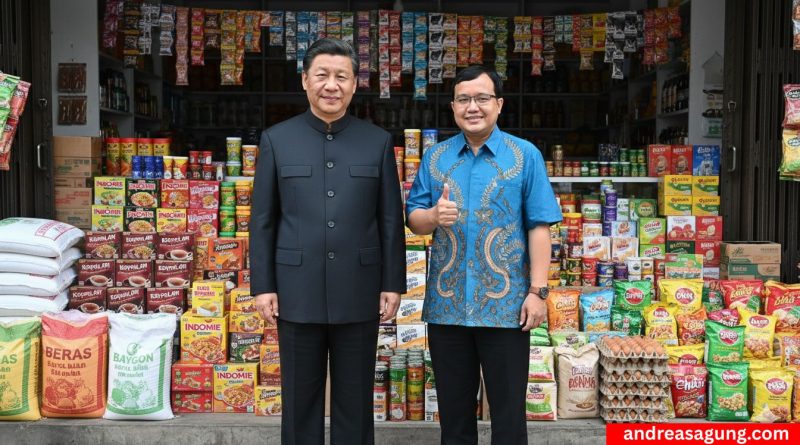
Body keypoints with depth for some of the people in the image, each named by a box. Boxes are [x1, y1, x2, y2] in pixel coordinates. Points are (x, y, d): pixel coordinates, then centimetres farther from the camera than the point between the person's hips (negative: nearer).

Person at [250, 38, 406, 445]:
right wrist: (262, 285, -2)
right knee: (300, 400, 11)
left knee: (355, 401, 11)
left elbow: (391, 220, 4)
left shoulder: (378, 142, 4)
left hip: (359, 293, 0)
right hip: (297, 293, 0)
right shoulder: (276, 140, 4)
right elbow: (262, 221, 3)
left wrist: (393, 284, 1)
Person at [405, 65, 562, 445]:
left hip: (505, 304, -2)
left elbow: (538, 227, -5)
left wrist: (537, 291, -10)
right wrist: (434, 215, -16)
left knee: (508, 409, 7)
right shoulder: (435, 157, 6)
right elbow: (413, 220, 7)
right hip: (446, 304, 3)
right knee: (453, 407, 14)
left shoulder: (525, 156, -2)